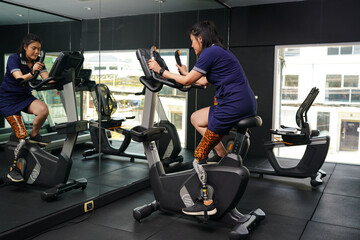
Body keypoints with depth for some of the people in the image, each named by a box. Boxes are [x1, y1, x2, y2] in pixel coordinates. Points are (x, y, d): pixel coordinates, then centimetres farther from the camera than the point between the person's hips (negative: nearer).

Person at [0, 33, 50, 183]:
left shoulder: (37, 62, 0)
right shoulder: (14, 59, -15)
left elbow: (47, 79, -12)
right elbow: (20, 79, -31)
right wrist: (32, 72, -50)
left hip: (25, 97, 5)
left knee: (43, 110, -28)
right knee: (21, 136, -14)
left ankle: (34, 135, 0)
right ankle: (13, 170, 1)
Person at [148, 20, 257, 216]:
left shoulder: (210, 53, -8)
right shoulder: (220, 52, 21)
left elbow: (187, 81, -2)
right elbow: (205, 81, 32)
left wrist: (161, 71, 10)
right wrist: (186, 73, 47)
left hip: (234, 107, -10)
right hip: (247, 105, 10)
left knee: (200, 156, -3)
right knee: (196, 119, 23)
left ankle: (207, 203, 4)